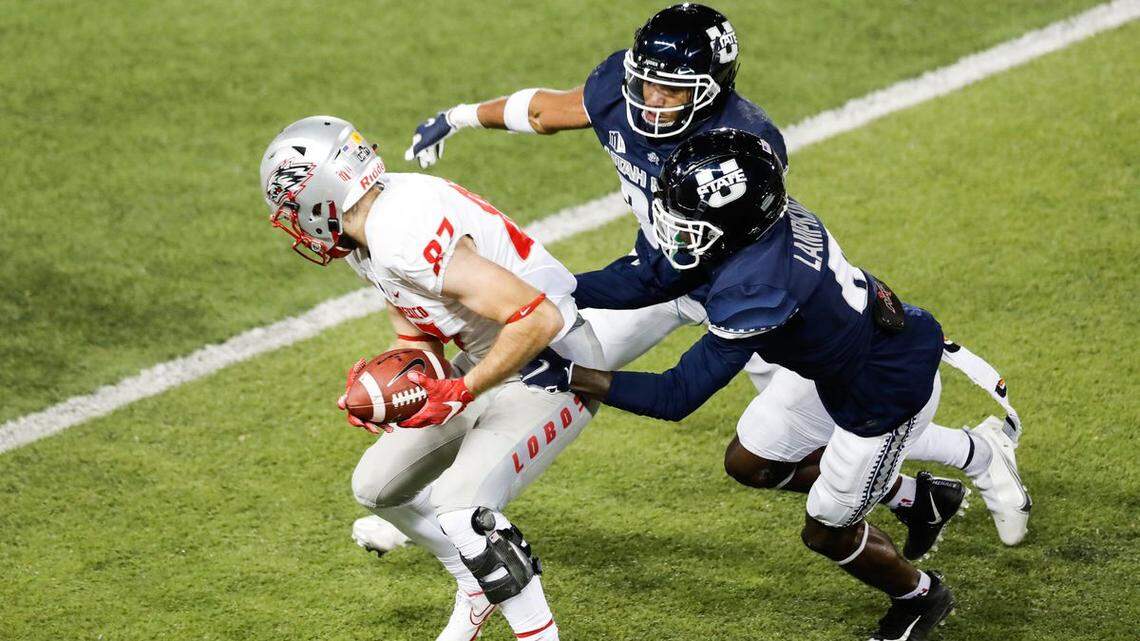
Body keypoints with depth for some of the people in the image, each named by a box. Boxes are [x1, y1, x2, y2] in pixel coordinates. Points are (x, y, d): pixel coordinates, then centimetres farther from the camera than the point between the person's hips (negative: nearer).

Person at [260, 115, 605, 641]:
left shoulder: (407, 238, -30)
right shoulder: (368, 234, 0)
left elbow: (538, 320, -32)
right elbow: (419, 335, 11)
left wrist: (460, 393, -27)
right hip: (491, 364, 10)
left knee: (460, 507, -27)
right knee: (377, 486, 12)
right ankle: (479, 589, 31)